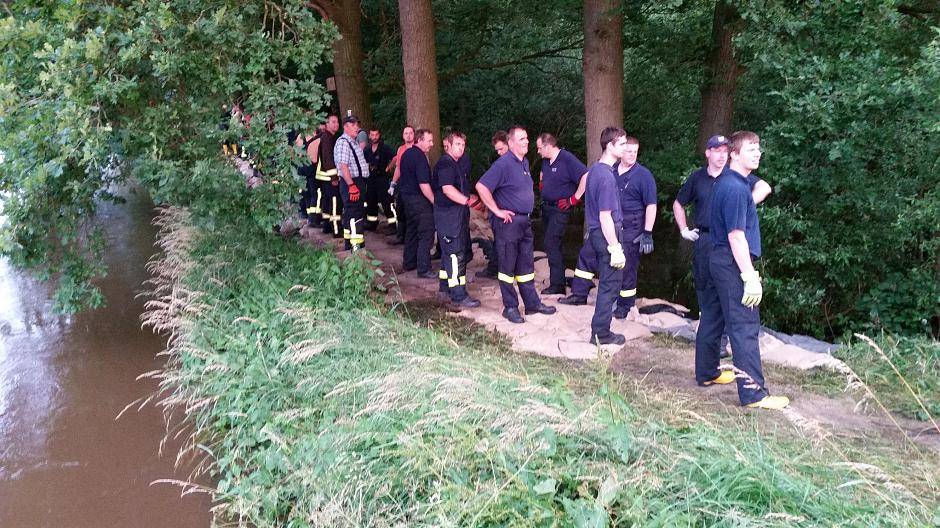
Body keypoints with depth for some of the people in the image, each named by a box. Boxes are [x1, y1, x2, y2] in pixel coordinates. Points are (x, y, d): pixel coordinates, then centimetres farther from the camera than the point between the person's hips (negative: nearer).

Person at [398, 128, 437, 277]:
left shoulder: (406, 154, 11)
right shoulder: (420, 157, -20)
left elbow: (400, 173, 23)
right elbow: (424, 185, -24)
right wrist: (435, 202, -19)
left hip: (406, 195, 10)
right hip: (419, 199, -10)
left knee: (412, 231, 20)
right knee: (426, 233, -7)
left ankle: (409, 263, 28)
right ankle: (424, 269, -8)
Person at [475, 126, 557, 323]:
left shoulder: (524, 163, 12)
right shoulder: (504, 163, -15)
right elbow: (481, 186, -23)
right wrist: (497, 211, -19)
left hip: (525, 221, 8)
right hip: (509, 221, -8)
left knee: (526, 264, 14)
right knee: (508, 266, 2)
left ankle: (532, 303, 23)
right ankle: (510, 307, 10)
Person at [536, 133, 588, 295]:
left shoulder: (567, 159, -17)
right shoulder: (546, 160, 10)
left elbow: (586, 176, -26)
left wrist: (575, 198, -20)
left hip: (560, 209, -9)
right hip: (546, 207, 9)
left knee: (551, 244, -13)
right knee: (548, 244, 13)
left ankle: (557, 285, -7)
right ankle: (558, 278, 24)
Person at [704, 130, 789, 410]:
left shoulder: (726, 181, 11)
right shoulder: (736, 188, -19)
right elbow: (736, 235, -23)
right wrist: (750, 277, -23)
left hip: (719, 259, 11)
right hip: (733, 263, -11)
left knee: (713, 317, 18)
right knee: (745, 326, -8)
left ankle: (707, 373, 31)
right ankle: (753, 392, -5)